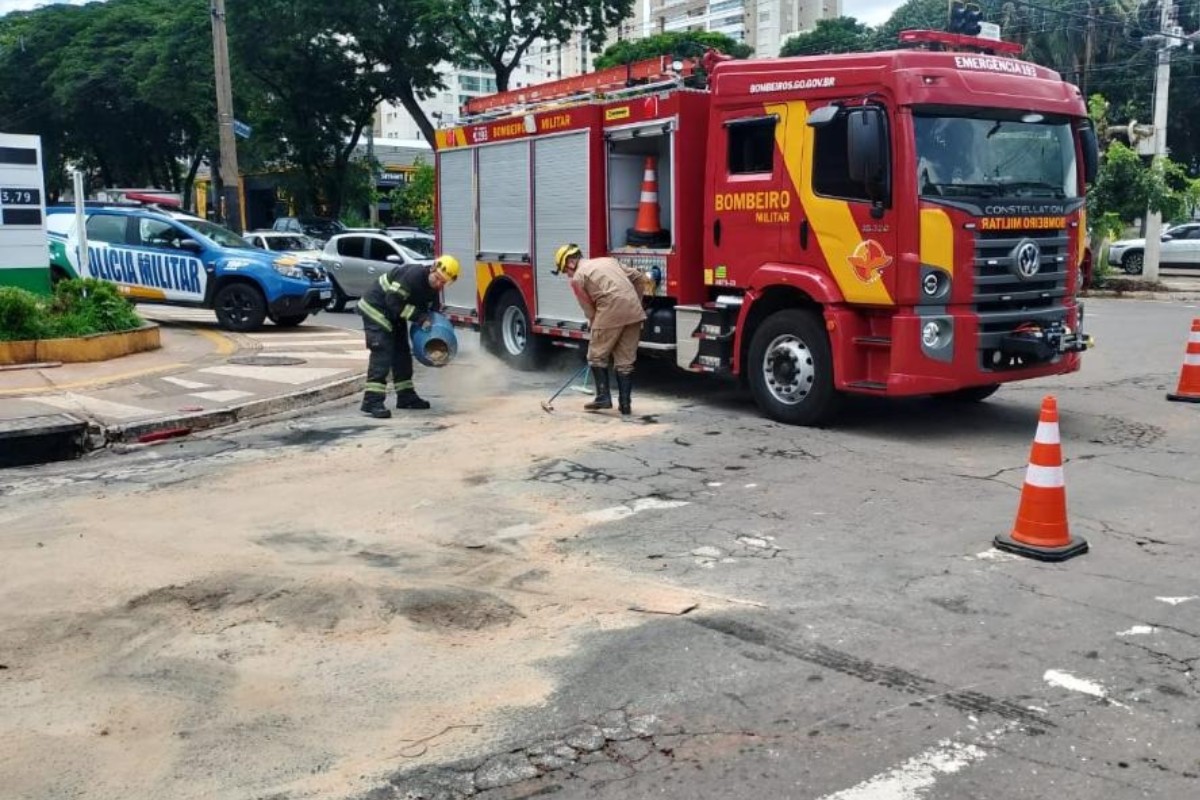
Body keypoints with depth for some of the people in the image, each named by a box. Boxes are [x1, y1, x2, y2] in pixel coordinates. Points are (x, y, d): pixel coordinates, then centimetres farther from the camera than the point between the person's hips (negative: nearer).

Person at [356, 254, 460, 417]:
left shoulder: (433, 288, 0)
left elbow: (433, 311, 9)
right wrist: (420, 317, -29)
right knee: (382, 354, -17)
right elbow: (393, 301, -30)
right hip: (376, 309, -10)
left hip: (394, 315, 10)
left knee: (402, 353, 12)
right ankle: (372, 401, -21)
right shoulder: (413, 274, -29)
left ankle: (406, 396, 21)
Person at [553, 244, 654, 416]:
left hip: (611, 313, -6)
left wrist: (595, 329, 20)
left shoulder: (577, 278, 6)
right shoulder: (608, 261, 24)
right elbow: (639, 278, 22)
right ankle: (625, 403, 12)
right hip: (633, 311, 6)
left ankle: (604, 397, 7)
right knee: (626, 360, 11)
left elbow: (589, 309, 7)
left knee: (597, 356, 11)